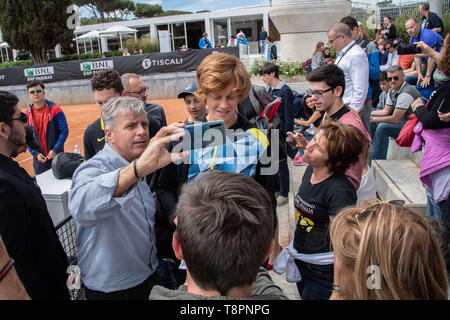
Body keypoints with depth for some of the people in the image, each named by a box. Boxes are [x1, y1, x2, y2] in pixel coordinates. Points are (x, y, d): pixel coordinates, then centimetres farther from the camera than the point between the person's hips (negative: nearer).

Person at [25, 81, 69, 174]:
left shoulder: (55, 109, -7)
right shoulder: (27, 115, 1)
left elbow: (64, 131, -7)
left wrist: (55, 150, -14)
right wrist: (36, 153, -6)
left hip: (57, 156, -2)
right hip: (39, 158, 3)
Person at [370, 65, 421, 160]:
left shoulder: (406, 93, -24)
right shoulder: (392, 91, 5)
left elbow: (394, 119, -25)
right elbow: (386, 111, 12)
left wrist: (374, 119, -17)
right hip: (402, 121, 10)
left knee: (382, 127, -28)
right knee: (371, 123, 5)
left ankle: (377, 160, -18)